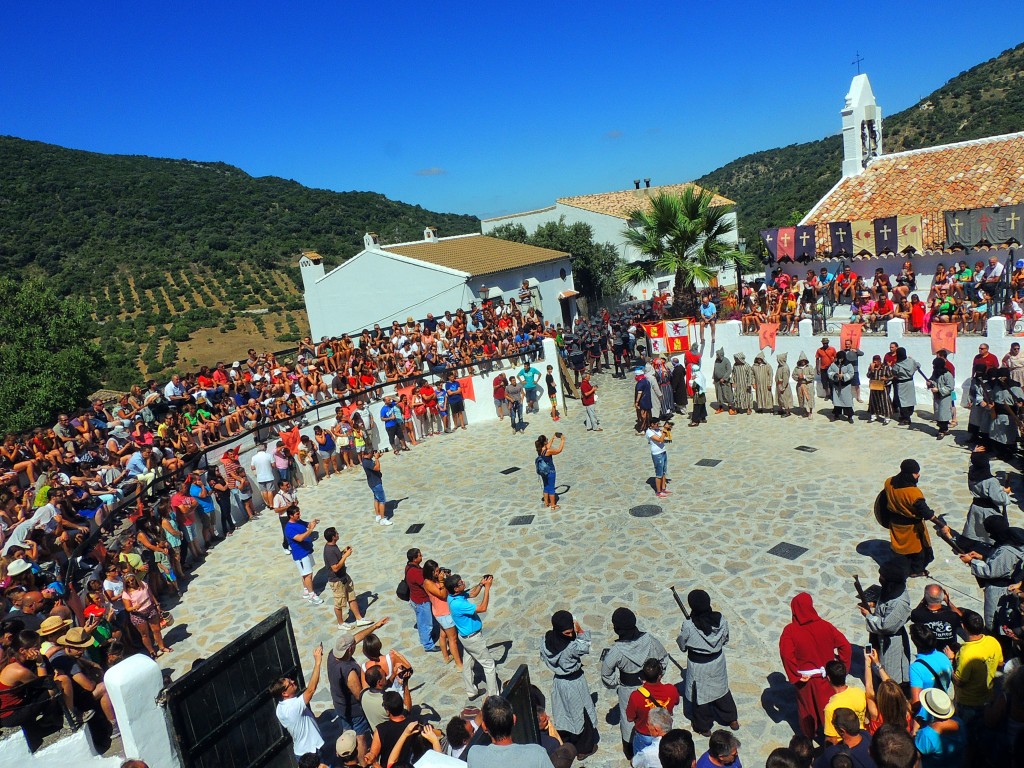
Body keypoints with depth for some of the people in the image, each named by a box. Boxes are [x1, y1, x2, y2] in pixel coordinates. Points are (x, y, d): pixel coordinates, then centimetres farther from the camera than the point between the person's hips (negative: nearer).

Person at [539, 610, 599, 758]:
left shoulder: (545, 641, -19)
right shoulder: (573, 647, -35)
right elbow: (586, 647, -16)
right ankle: (584, 748, 38)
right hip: (574, 683, -5)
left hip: (558, 682, 5)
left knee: (563, 715, 24)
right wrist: (580, 631, -11)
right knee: (581, 714, 18)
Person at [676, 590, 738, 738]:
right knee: (721, 689, 28)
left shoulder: (689, 625, -30)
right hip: (718, 661, 4)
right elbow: (725, 639, -1)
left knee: (699, 694, 19)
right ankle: (732, 720, 46)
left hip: (698, 666, -4)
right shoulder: (720, 619, -20)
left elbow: (682, 646, -13)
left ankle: (704, 727, 38)